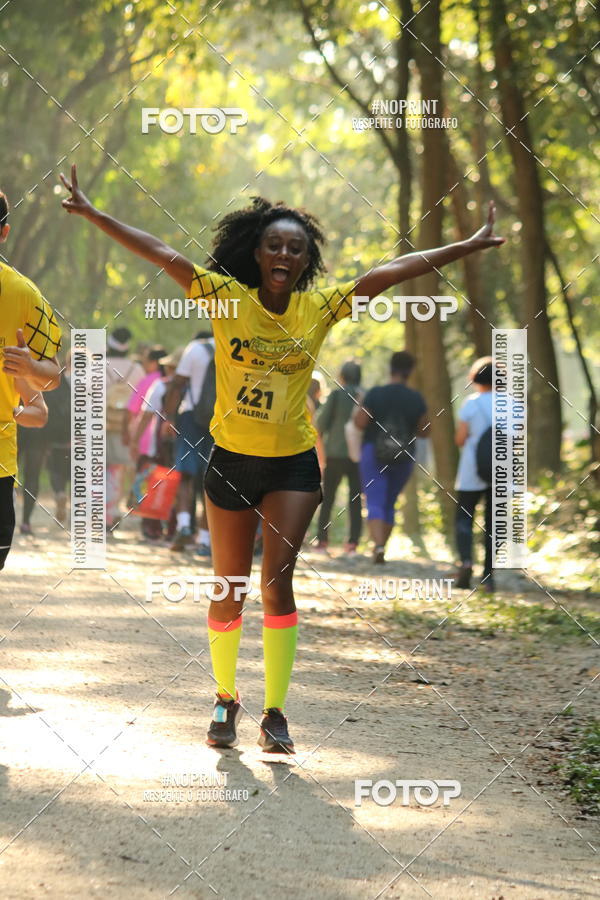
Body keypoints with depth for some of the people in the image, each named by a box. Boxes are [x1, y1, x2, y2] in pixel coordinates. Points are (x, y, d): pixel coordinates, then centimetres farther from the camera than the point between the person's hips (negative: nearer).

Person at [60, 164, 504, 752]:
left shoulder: (320, 307, -4)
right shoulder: (226, 298, -5)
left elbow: (396, 270, -3)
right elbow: (161, 254, -8)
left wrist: (469, 246, -2)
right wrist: (92, 213, -11)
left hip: (293, 464, -1)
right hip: (230, 460, 1)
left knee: (277, 579, -14)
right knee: (230, 588, 8)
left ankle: (275, 713, -7)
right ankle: (225, 698, 29)